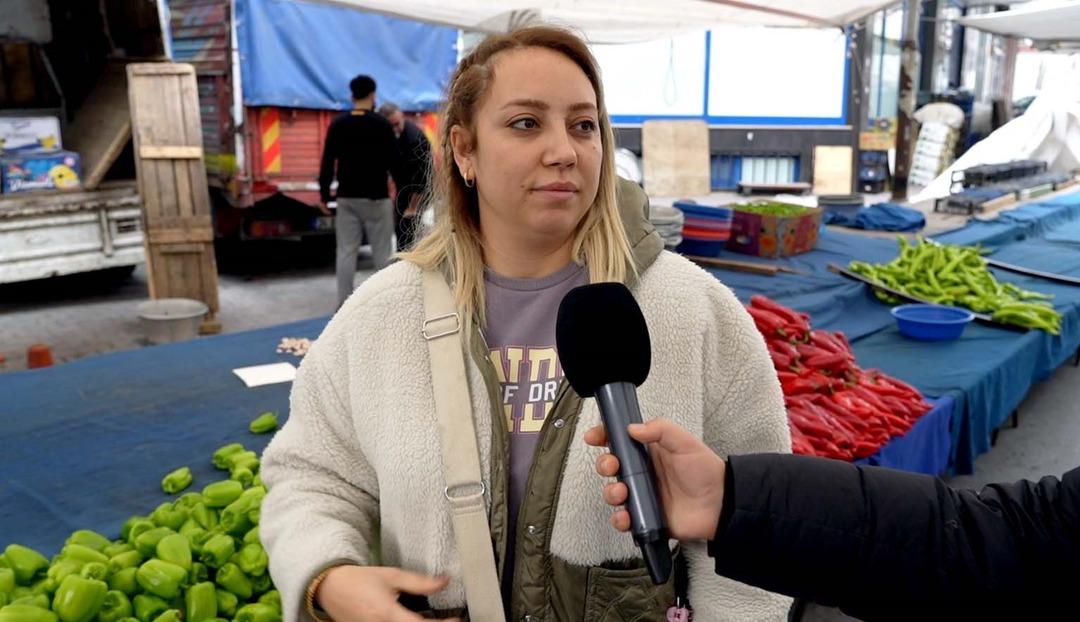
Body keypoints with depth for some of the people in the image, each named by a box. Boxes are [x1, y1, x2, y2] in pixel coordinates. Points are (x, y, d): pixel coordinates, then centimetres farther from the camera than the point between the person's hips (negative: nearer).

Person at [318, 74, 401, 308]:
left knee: (346, 252, 6)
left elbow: (327, 163, 2)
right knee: (382, 252, 3)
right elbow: (394, 162, -8)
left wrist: (324, 195, 9)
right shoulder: (382, 124, -8)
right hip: (376, 197, -3)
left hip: (347, 197, 3)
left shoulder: (337, 125, 2)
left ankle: (344, 305, 7)